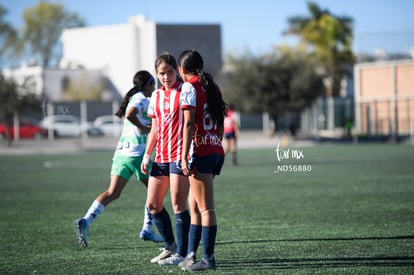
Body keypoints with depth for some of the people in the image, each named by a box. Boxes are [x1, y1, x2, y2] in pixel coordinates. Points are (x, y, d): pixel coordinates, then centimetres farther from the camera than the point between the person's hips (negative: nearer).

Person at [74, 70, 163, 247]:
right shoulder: (142, 100, -8)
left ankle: (85, 221, -19)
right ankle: (147, 230, 12)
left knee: (113, 193, -1)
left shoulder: (133, 98, 19)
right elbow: (130, 114, -27)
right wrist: (144, 128, -15)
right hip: (136, 153, -8)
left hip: (121, 152, 8)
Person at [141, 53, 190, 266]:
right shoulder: (156, 96, 14)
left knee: (178, 204, -8)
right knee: (153, 204, 8)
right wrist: (147, 155, 13)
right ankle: (170, 246, 22)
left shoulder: (184, 92, -6)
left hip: (179, 155, -7)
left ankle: (181, 253, -2)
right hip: (161, 156, 7)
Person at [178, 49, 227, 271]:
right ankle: (191, 256, 19)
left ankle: (208, 259, -4)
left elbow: (189, 124, -15)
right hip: (216, 151, 8)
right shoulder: (213, 87, 15)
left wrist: (185, 157, -17)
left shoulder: (189, 87, -8)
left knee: (206, 208, -6)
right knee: (194, 205, 15)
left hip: (199, 152, -8)